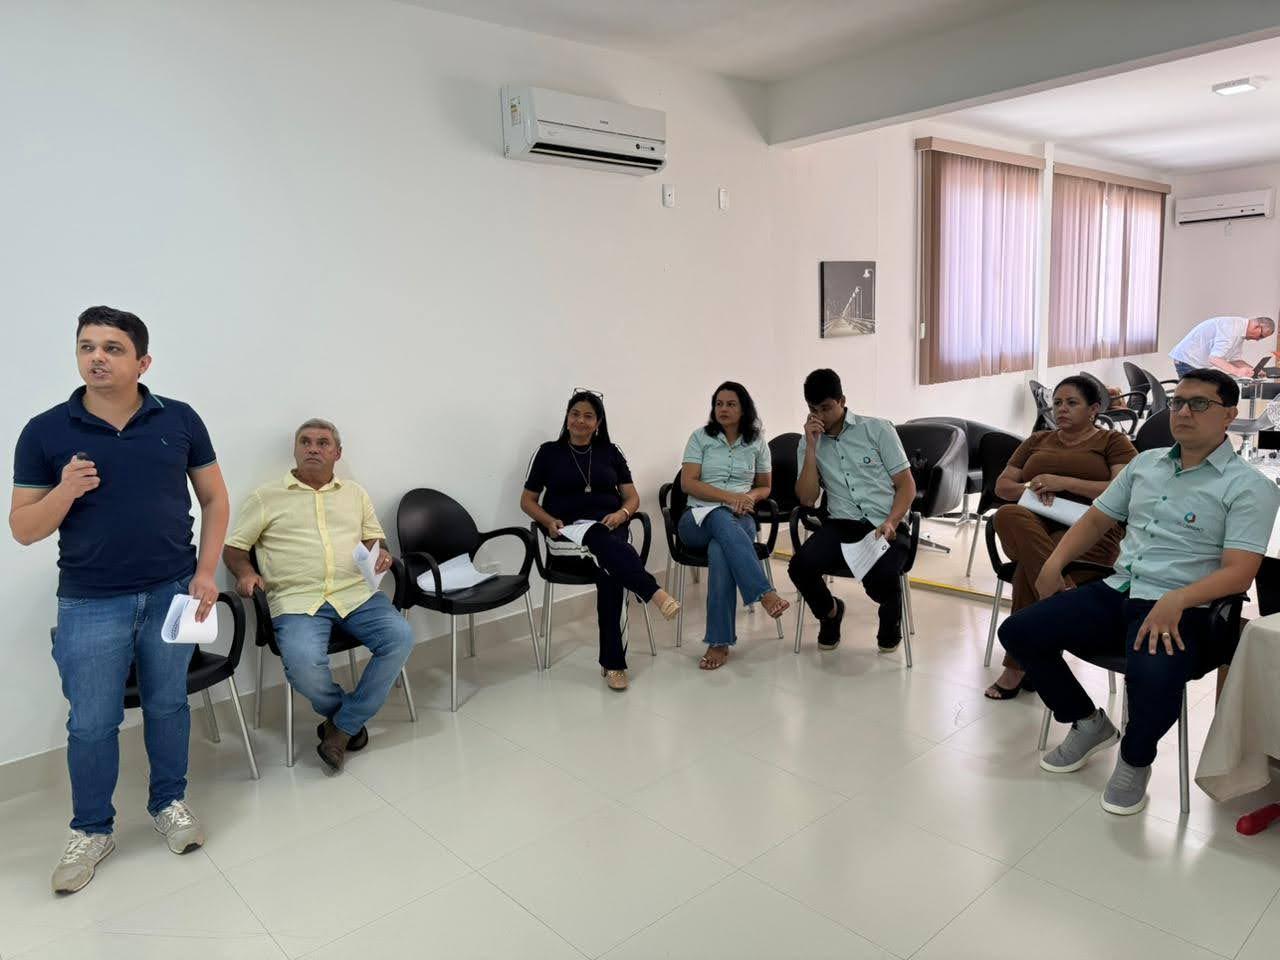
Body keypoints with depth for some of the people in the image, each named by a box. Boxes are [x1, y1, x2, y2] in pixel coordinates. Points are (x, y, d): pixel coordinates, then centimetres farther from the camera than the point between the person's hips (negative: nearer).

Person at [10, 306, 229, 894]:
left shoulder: (179, 420, -3)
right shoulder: (45, 432, -5)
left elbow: (214, 498, 5)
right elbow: (23, 529, -2)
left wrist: (206, 572, -3)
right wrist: (65, 492, -22)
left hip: (172, 593, 1)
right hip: (90, 604, -1)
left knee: (167, 704, 15)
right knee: (91, 723, 8)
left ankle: (169, 802, 36)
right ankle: (91, 830, 29)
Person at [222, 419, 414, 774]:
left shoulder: (355, 494, 21)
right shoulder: (266, 497, 12)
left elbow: (374, 537, 24)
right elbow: (233, 548, 13)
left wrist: (381, 553, 0)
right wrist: (245, 572, -8)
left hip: (356, 593, 3)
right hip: (298, 600, -3)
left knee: (400, 637, -24)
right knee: (304, 662, -32)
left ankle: (342, 726, -9)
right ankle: (339, 709, 4)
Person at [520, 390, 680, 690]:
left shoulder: (610, 452, 16)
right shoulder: (549, 451, 11)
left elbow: (632, 498, 14)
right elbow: (527, 500, 12)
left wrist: (621, 514, -10)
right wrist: (550, 521, -7)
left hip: (608, 528, 1)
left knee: (609, 570, -33)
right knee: (604, 549, -38)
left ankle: (613, 662, -32)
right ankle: (654, 593, -53)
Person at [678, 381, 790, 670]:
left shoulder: (757, 443, 11)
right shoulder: (700, 437, 6)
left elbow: (765, 487, 20)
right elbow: (688, 483, -3)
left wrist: (750, 496, -5)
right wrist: (730, 497, -15)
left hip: (740, 520, 1)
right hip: (698, 518, 0)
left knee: (719, 550, -38)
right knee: (722, 519, -41)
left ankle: (720, 642, -38)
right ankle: (765, 594, -49)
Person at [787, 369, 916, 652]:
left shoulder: (877, 429, 4)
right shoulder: (809, 443, 11)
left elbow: (907, 485, 2)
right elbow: (807, 499, 0)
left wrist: (891, 523, -16)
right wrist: (812, 447, -7)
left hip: (886, 526, -2)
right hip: (841, 524, 3)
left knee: (880, 577, -33)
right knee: (800, 566, -27)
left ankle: (890, 615, 8)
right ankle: (830, 612, 10)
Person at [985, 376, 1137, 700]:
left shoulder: (1112, 441, 14)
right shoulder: (1037, 440, 28)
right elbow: (1002, 485, 21)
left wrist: (1064, 482, -12)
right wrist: (1031, 489, -3)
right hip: (1031, 526, 4)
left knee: (1027, 571, -37)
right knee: (1007, 516, -38)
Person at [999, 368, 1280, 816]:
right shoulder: (1145, 462, 15)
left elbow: (1238, 573, -14)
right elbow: (1097, 518, 22)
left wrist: (1176, 601, -31)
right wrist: (1055, 561, 5)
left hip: (1183, 611, -6)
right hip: (1114, 593, 6)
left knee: (1153, 676, -38)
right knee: (1018, 631, -8)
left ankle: (1135, 761, -2)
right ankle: (1088, 723, 15)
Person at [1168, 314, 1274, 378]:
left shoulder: (1240, 330, 10)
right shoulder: (1231, 328, -22)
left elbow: (1234, 359, 15)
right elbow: (1214, 358, -31)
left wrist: (1251, 369, 0)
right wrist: (1237, 372, -38)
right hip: (1188, 361, -11)